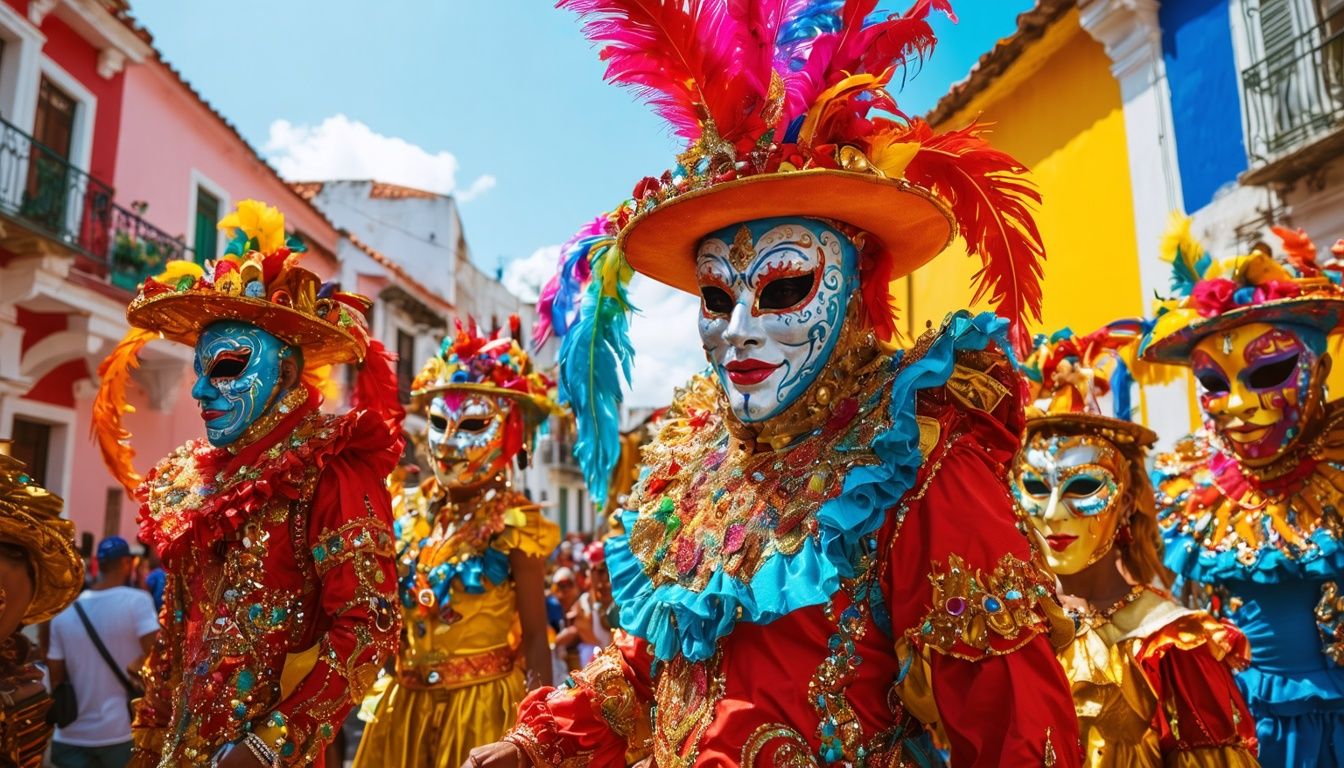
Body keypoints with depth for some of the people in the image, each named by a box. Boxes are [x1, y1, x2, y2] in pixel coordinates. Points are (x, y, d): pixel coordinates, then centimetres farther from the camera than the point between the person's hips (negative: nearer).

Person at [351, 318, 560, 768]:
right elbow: (389, 615, 11)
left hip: (482, 701, -5)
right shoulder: (412, 515, 2)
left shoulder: (513, 524, -13)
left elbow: (534, 637, -11)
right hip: (409, 701, 5)